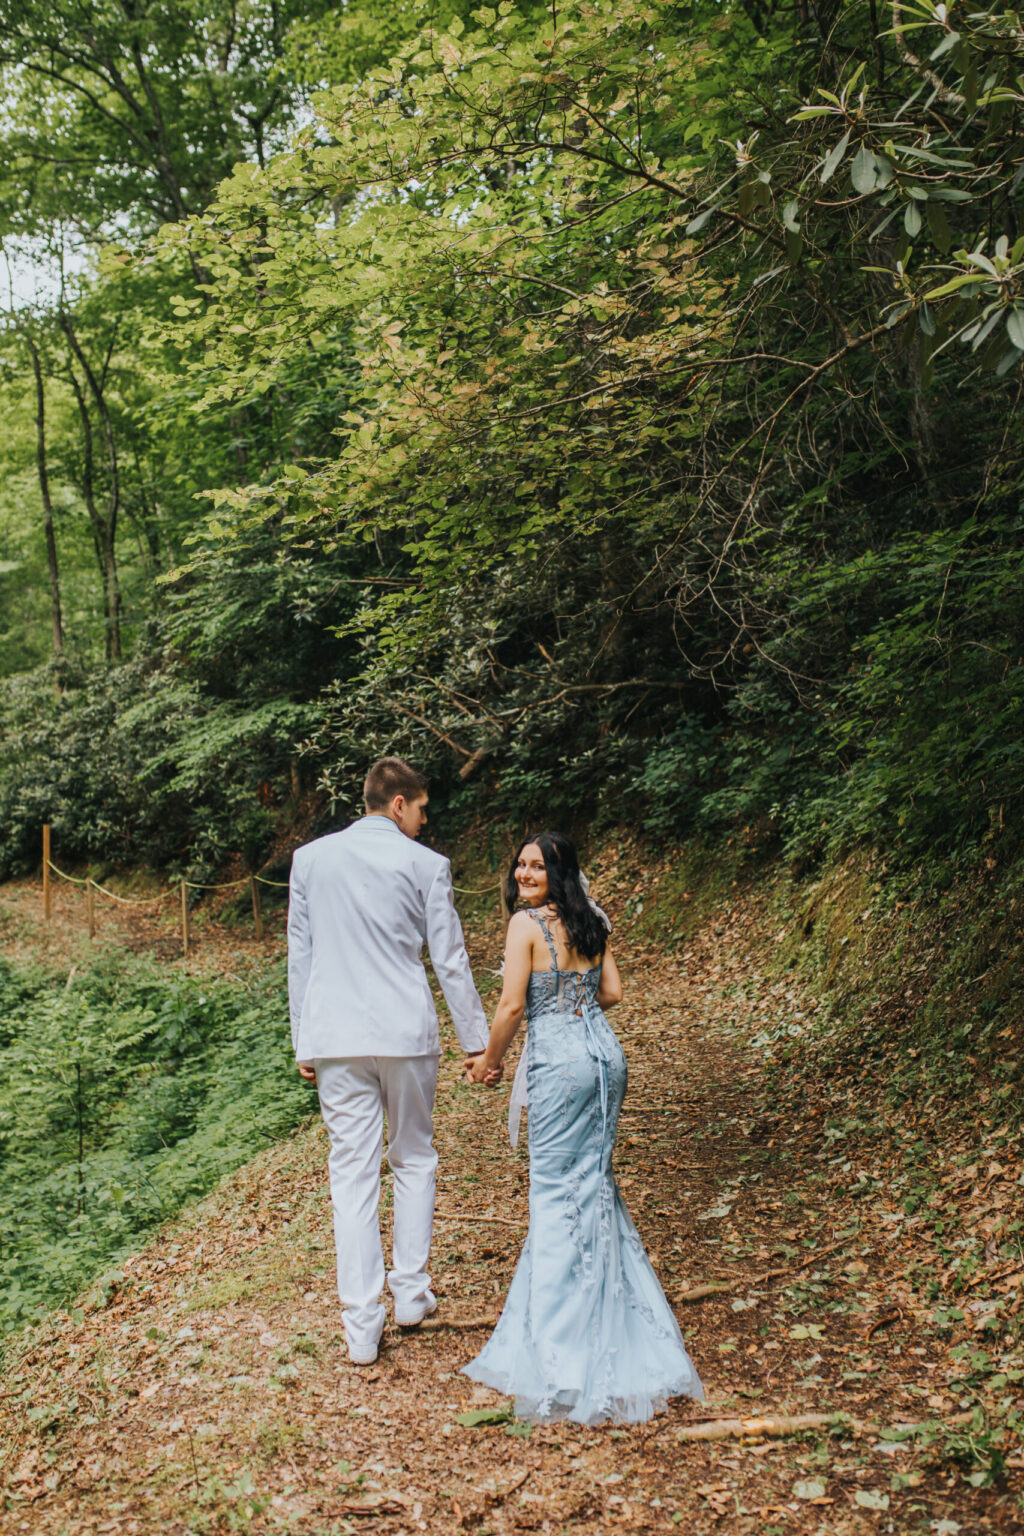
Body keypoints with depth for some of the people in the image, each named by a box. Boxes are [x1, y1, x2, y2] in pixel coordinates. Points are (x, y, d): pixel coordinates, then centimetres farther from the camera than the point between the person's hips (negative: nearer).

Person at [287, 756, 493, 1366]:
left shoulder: (309, 858, 7)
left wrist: (303, 1040, 17)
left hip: (334, 1038, 2)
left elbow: (300, 955, 11)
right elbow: (451, 961, 0)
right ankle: (411, 1291, 21)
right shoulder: (426, 865, -2)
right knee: (414, 1159, 18)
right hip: (406, 1033, -2)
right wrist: (478, 1041, 8)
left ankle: (362, 1326, 8)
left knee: (353, 1173, 5)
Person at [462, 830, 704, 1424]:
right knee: (595, 1181, 18)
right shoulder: (590, 922, 9)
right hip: (606, 1053, 7)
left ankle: (561, 1346, 9)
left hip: (560, 1062, -7)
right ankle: (612, 1321, 28)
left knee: (556, 1191, 2)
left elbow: (512, 1006, -12)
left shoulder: (527, 924, -10)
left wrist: (490, 1060, 2)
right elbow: (612, 991, 11)